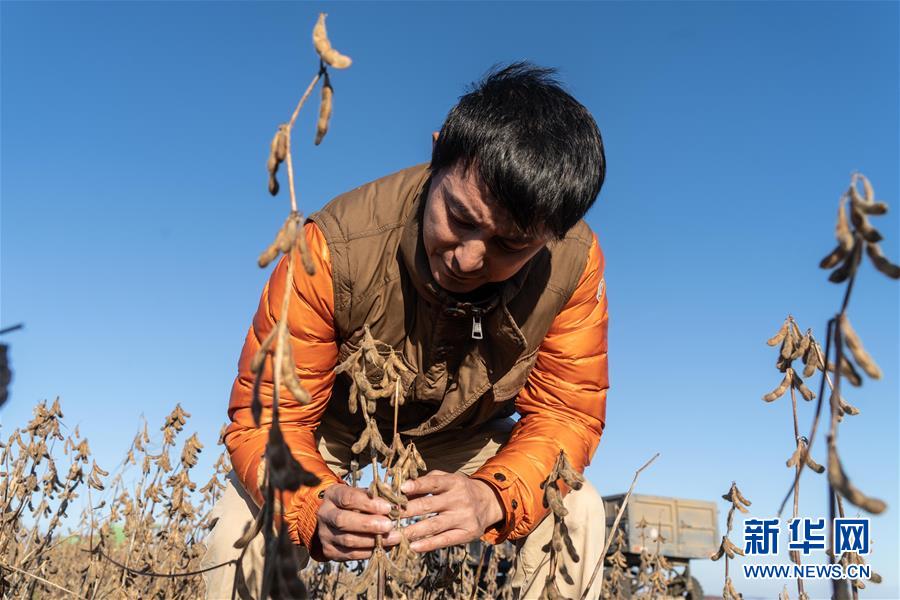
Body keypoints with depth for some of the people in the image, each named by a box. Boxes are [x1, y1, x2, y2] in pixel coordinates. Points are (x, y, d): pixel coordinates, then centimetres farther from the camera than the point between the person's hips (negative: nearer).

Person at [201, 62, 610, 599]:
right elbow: (267, 417, -29)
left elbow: (566, 413, -22)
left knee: (577, 512, -19)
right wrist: (314, 509, -50)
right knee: (242, 525, -23)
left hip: (467, 435, 2)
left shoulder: (575, 262, -31)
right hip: (337, 423, -1)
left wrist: (492, 496, -43)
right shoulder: (337, 249, -37)